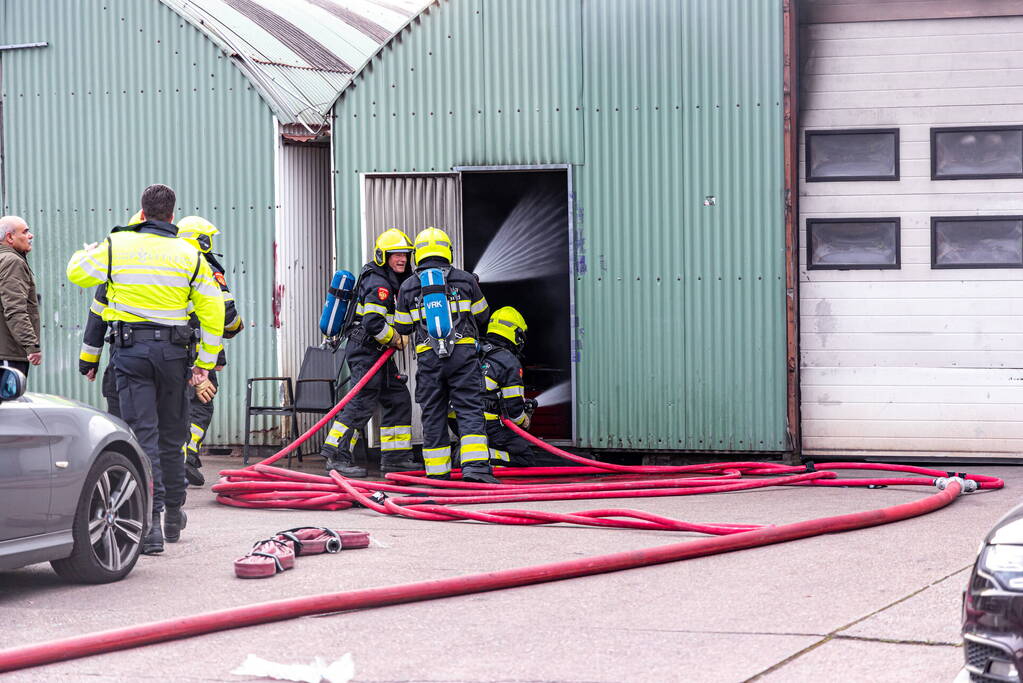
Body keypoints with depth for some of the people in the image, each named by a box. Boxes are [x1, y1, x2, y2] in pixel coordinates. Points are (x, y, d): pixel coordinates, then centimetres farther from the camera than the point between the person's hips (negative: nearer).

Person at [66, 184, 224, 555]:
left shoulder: (116, 247, -2)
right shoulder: (189, 255, 1)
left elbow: (77, 273, 14)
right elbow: (213, 311, 0)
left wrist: (84, 254, 38)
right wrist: (205, 362, 8)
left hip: (131, 348, -1)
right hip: (173, 350, 2)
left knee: (143, 435, -3)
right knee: (172, 435, 15)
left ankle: (151, 521, -13)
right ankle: (174, 516, 27)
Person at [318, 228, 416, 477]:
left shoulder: (391, 282, 17)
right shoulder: (378, 283, -16)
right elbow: (373, 323, -25)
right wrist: (396, 339, -12)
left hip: (378, 353, 11)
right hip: (366, 351, -11)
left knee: (398, 399, 10)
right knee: (361, 403, -13)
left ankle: (395, 456, 14)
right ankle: (338, 456, -11)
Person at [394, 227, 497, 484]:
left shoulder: (408, 287, 7)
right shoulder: (465, 279, 6)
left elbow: (402, 327, 14)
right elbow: (482, 317, 16)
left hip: (428, 356, 1)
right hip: (463, 352, -1)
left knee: (433, 414, 8)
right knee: (469, 409, -3)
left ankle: (438, 472, 9)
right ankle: (475, 466, -16)